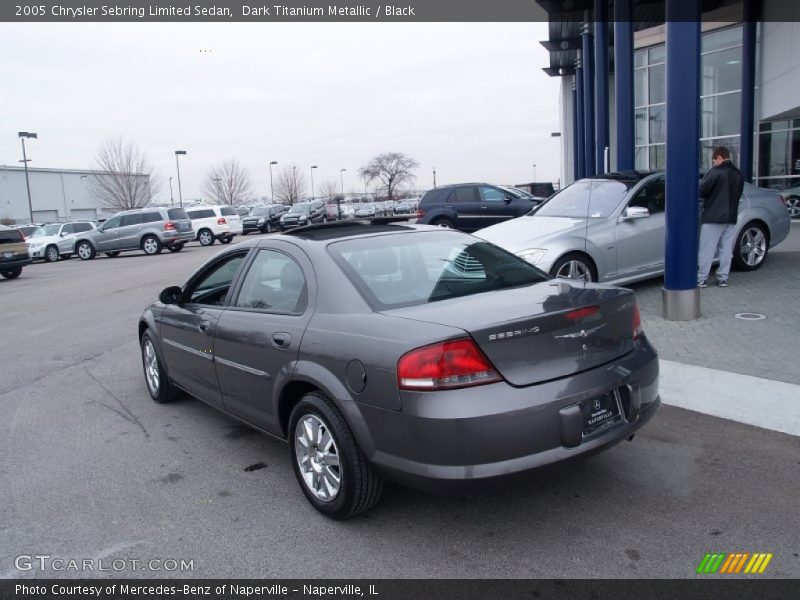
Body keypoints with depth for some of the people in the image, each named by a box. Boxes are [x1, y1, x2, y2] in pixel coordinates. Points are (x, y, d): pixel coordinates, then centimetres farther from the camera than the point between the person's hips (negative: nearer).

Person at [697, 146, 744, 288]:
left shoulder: (715, 171, -10)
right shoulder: (739, 174, 13)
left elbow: (701, 190, -10)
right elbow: (738, 194, 19)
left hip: (713, 217, -7)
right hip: (731, 217, 7)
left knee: (706, 250, -4)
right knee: (726, 250, 9)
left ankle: (701, 279, -3)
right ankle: (723, 278, 11)